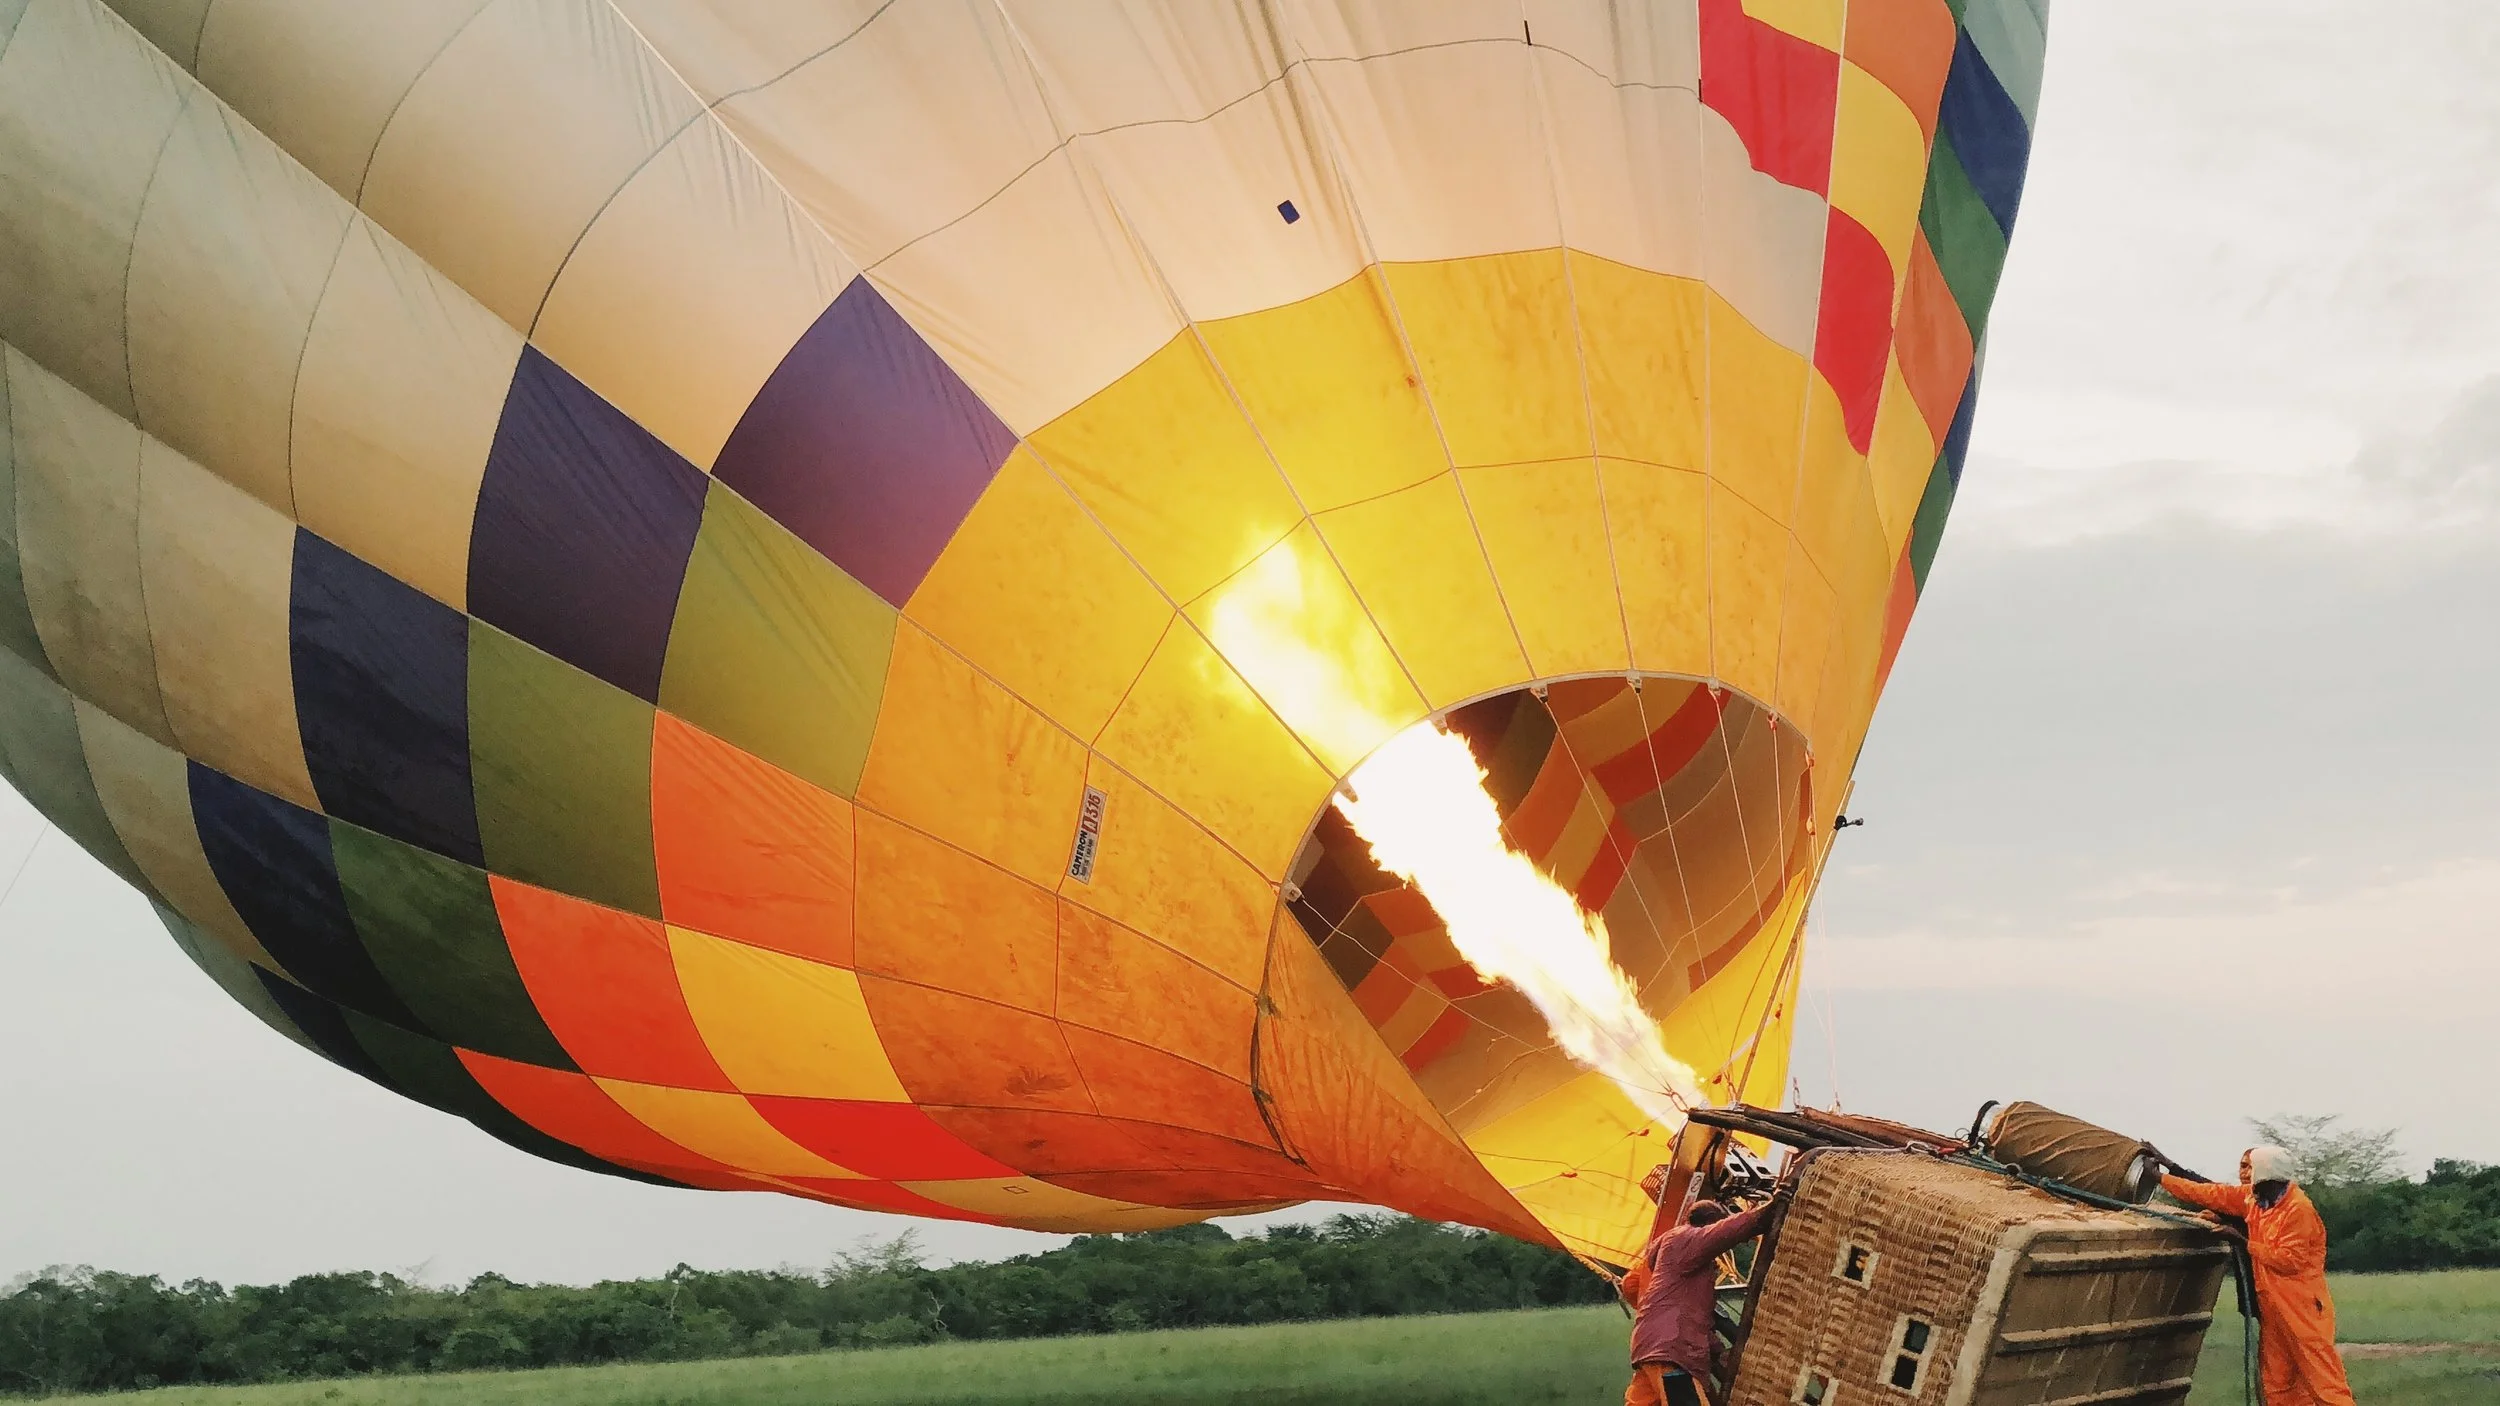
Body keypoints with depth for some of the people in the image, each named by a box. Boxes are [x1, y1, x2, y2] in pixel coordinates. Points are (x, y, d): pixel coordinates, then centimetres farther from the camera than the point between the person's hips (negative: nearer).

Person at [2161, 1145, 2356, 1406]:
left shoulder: (2298, 1208, -16)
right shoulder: (2252, 1198, 8)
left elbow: (2289, 1259, -19)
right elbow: (2212, 1194, 12)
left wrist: (2247, 1244, -11)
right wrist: (2161, 1178, 10)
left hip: (2302, 1308, -8)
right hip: (2271, 1306, 9)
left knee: (2323, 1380, -11)